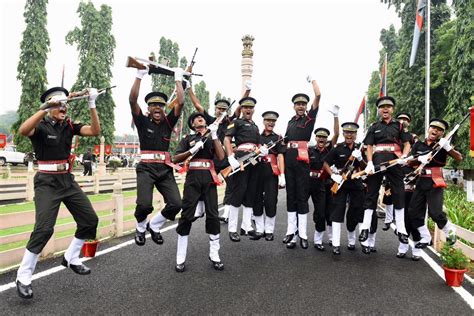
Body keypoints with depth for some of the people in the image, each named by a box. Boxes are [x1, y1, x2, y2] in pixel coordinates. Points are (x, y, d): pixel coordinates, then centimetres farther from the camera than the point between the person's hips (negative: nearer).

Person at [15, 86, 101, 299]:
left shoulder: (69, 126, 6)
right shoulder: (41, 126, -8)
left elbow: (95, 131, -6)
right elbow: (23, 130, -31)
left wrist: (92, 105, -14)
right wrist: (46, 109, -35)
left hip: (67, 180, 6)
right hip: (47, 182, -6)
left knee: (90, 220, 6)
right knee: (44, 228, -16)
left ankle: (70, 259, 25)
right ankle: (23, 278, 0)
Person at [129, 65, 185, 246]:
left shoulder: (168, 122, 13)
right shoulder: (143, 121, 6)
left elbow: (180, 102, 5)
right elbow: (132, 100, -6)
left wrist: (178, 79, 6)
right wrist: (139, 76, -10)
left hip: (165, 169, 3)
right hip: (146, 168, -3)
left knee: (176, 204, -10)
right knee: (144, 205, -21)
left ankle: (154, 225, 20)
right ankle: (141, 227, 16)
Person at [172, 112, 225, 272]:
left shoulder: (212, 138, 17)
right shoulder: (188, 139, 13)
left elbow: (221, 157, 0)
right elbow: (175, 159, 3)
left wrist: (214, 135, -4)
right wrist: (192, 150, -11)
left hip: (209, 178, 2)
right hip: (193, 177, -1)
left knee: (213, 215, -1)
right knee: (187, 215, -4)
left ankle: (214, 255, 10)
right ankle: (180, 258, 5)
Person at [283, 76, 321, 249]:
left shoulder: (309, 118, 2)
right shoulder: (291, 121, 18)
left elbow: (318, 95, -6)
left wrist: (312, 80, 5)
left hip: (302, 159, -5)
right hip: (288, 159, 5)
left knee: (302, 196, -3)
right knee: (290, 195, 7)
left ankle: (303, 234, 2)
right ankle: (291, 232, 13)